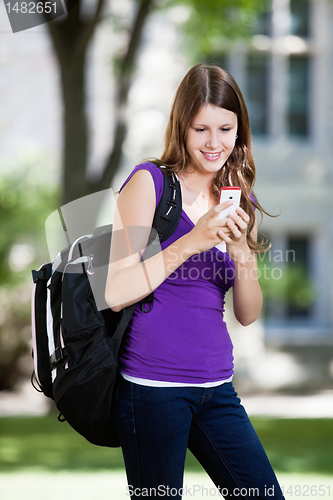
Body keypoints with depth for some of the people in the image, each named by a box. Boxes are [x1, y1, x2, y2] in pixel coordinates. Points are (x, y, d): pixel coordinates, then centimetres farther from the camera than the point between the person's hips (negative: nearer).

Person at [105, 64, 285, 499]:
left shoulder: (237, 198, 12)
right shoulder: (150, 182, -6)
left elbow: (248, 314, 9)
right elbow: (116, 293, -14)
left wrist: (241, 251, -9)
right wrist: (192, 241, -20)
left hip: (216, 387, 6)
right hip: (153, 383, -6)